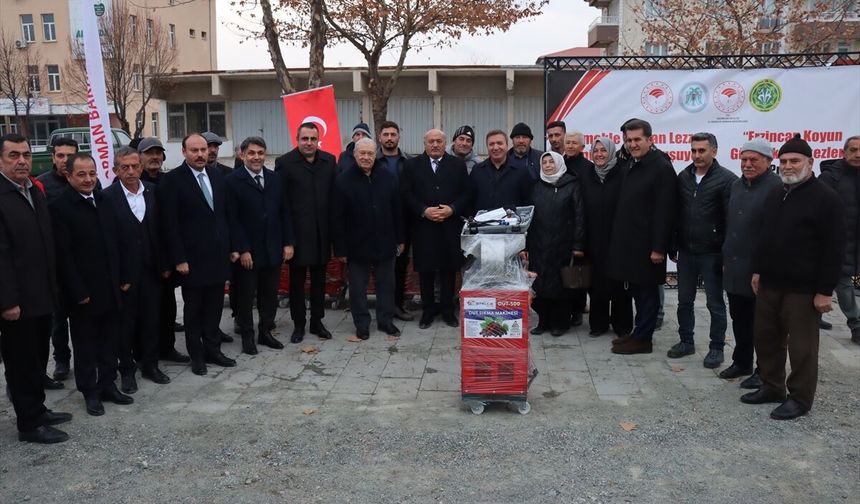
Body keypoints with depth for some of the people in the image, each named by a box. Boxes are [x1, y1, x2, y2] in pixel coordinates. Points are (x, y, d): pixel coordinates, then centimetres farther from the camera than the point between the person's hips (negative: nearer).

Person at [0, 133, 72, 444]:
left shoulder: (35, 191, 10)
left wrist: (53, 287, 12)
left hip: (41, 295, 8)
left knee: (37, 357, 19)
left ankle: (36, 409, 34)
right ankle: (29, 424, 18)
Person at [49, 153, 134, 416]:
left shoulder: (105, 201, 7)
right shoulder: (59, 207, -12)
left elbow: (121, 241, 10)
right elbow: (63, 254, -15)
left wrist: (125, 276, 6)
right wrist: (78, 292, -16)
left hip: (110, 288, 5)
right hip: (83, 292, -5)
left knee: (110, 340, 14)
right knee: (85, 344, 9)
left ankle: (108, 385, 28)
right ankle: (90, 392, 21)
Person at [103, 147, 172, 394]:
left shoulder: (153, 192, 3)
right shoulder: (107, 197, -9)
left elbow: (161, 230, 6)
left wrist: (164, 264, 5)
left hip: (151, 269, 3)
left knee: (151, 319, 12)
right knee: (125, 321, 9)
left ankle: (150, 364, 27)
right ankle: (127, 370, 23)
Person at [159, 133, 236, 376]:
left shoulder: (217, 175, 7)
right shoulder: (172, 179, -9)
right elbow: (170, 223, -11)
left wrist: (231, 246, 7)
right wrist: (179, 259, -14)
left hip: (218, 254, 5)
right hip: (192, 257, -5)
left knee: (214, 306, 13)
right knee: (193, 309, 9)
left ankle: (213, 350, 27)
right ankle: (197, 355, 22)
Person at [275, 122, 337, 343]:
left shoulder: (329, 161, 6)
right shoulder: (285, 163, -5)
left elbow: (333, 195, 5)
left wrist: (333, 226, 1)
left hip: (321, 231, 3)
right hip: (297, 231, -3)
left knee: (319, 279, 12)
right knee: (297, 280, 7)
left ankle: (317, 321, 24)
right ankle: (298, 324, 18)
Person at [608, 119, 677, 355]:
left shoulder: (662, 168, -13)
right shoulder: (630, 165, 13)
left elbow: (664, 212, -18)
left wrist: (659, 247, -20)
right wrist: (620, 238, 13)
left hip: (647, 244, -8)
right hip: (628, 241, 8)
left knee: (646, 291, 2)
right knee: (636, 289, 16)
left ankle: (642, 338, 11)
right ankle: (639, 332, 27)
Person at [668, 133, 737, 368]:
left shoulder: (726, 179, -9)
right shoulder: (683, 177, 6)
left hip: (712, 253, -5)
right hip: (686, 251, 5)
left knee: (715, 303, 6)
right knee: (684, 300, 13)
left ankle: (716, 348, 17)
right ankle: (686, 341, 27)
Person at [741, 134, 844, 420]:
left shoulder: (825, 199, -11)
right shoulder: (775, 196, 12)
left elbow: (834, 249, -14)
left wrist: (825, 290, -16)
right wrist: (758, 270, 15)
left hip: (802, 289, -7)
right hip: (770, 284, 7)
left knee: (801, 346, 3)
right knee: (766, 338, 15)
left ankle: (800, 398, 16)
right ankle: (771, 387, 30)